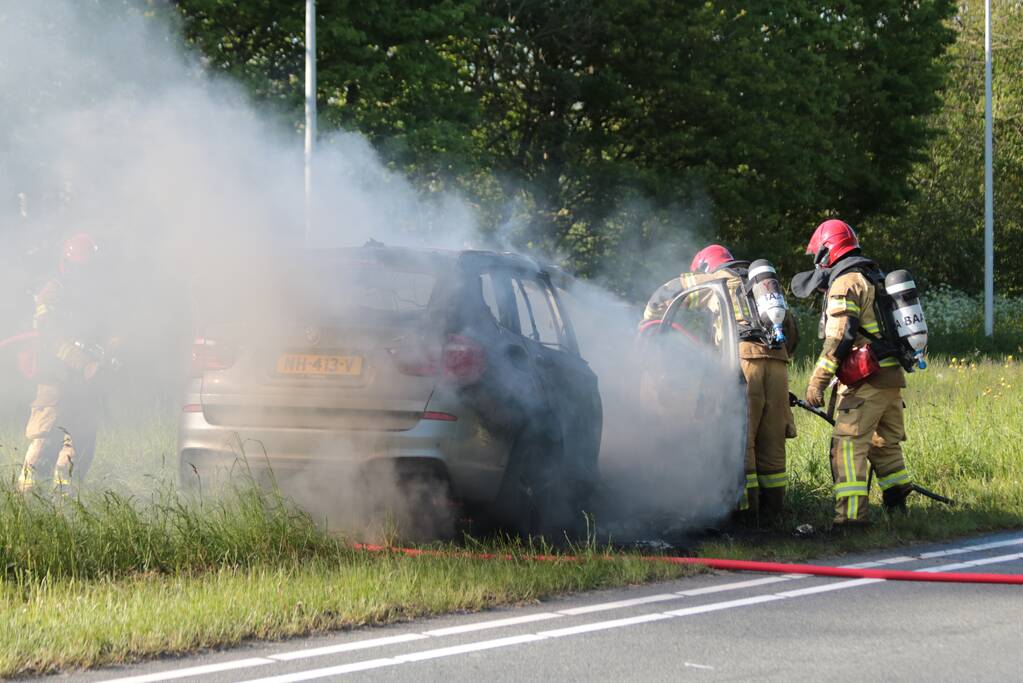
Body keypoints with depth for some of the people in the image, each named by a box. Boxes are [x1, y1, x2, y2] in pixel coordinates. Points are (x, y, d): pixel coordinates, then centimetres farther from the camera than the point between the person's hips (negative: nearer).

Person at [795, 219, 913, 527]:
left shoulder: (846, 282, -8)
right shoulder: (873, 278, 21)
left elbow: (838, 338, -17)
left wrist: (818, 380, -17)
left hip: (866, 380, -9)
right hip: (892, 375, 9)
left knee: (848, 445, -11)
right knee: (885, 443, 18)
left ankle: (850, 513, -18)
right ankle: (898, 504, 21)